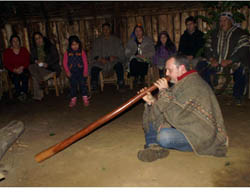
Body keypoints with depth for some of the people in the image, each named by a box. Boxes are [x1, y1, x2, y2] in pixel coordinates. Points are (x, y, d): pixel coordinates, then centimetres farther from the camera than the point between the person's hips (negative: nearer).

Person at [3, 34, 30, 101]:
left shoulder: (24, 50, 11)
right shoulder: (7, 52, 8)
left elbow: (28, 61, 4)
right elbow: (6, 64, 1)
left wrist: (22, 67, -15)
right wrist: (14, 70, -15)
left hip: (23, 70, 0)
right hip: (12, 71, 0)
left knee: (25, 75, -34)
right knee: (16, 77, -34)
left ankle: (24, 93, -30)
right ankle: (19, 93, -28)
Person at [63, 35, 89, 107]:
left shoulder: (81, 52, 1)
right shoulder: (67, 53, 3)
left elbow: (85, 62, 0)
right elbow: (65, 63, 4)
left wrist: (85, 71, -6)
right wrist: (67, 71, -6)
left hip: (81, 71, -1)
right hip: (72, 72, 1)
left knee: (82, 84, -4)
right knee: (73, 85, 5)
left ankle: (85, 99, 4)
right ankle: (73, 100, 13)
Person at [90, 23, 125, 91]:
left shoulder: (116, 40, 11)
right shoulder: (97, 41, 13)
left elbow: (121, 53, 6)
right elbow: (94, 54, 5)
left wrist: (114, 57, -14)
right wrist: (100, 59, -15)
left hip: (114, 61, -1)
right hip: (100, 62, 1)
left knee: (119, 65, -33)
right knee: (94, 68, -28)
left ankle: (121, 87, -26)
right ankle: (94, 88, -16)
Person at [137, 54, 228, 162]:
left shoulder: (193, 85, -21)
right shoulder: (182, 84, 11)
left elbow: (175, 116, -25)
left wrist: (164, 92, -17)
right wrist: (151, 101, -5)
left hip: (202, 136, -10)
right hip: (185, 127, 10)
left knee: (164, 136, -36)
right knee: (151, 122, 8)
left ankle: (154, 145, -4)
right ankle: (154, 147, -15)